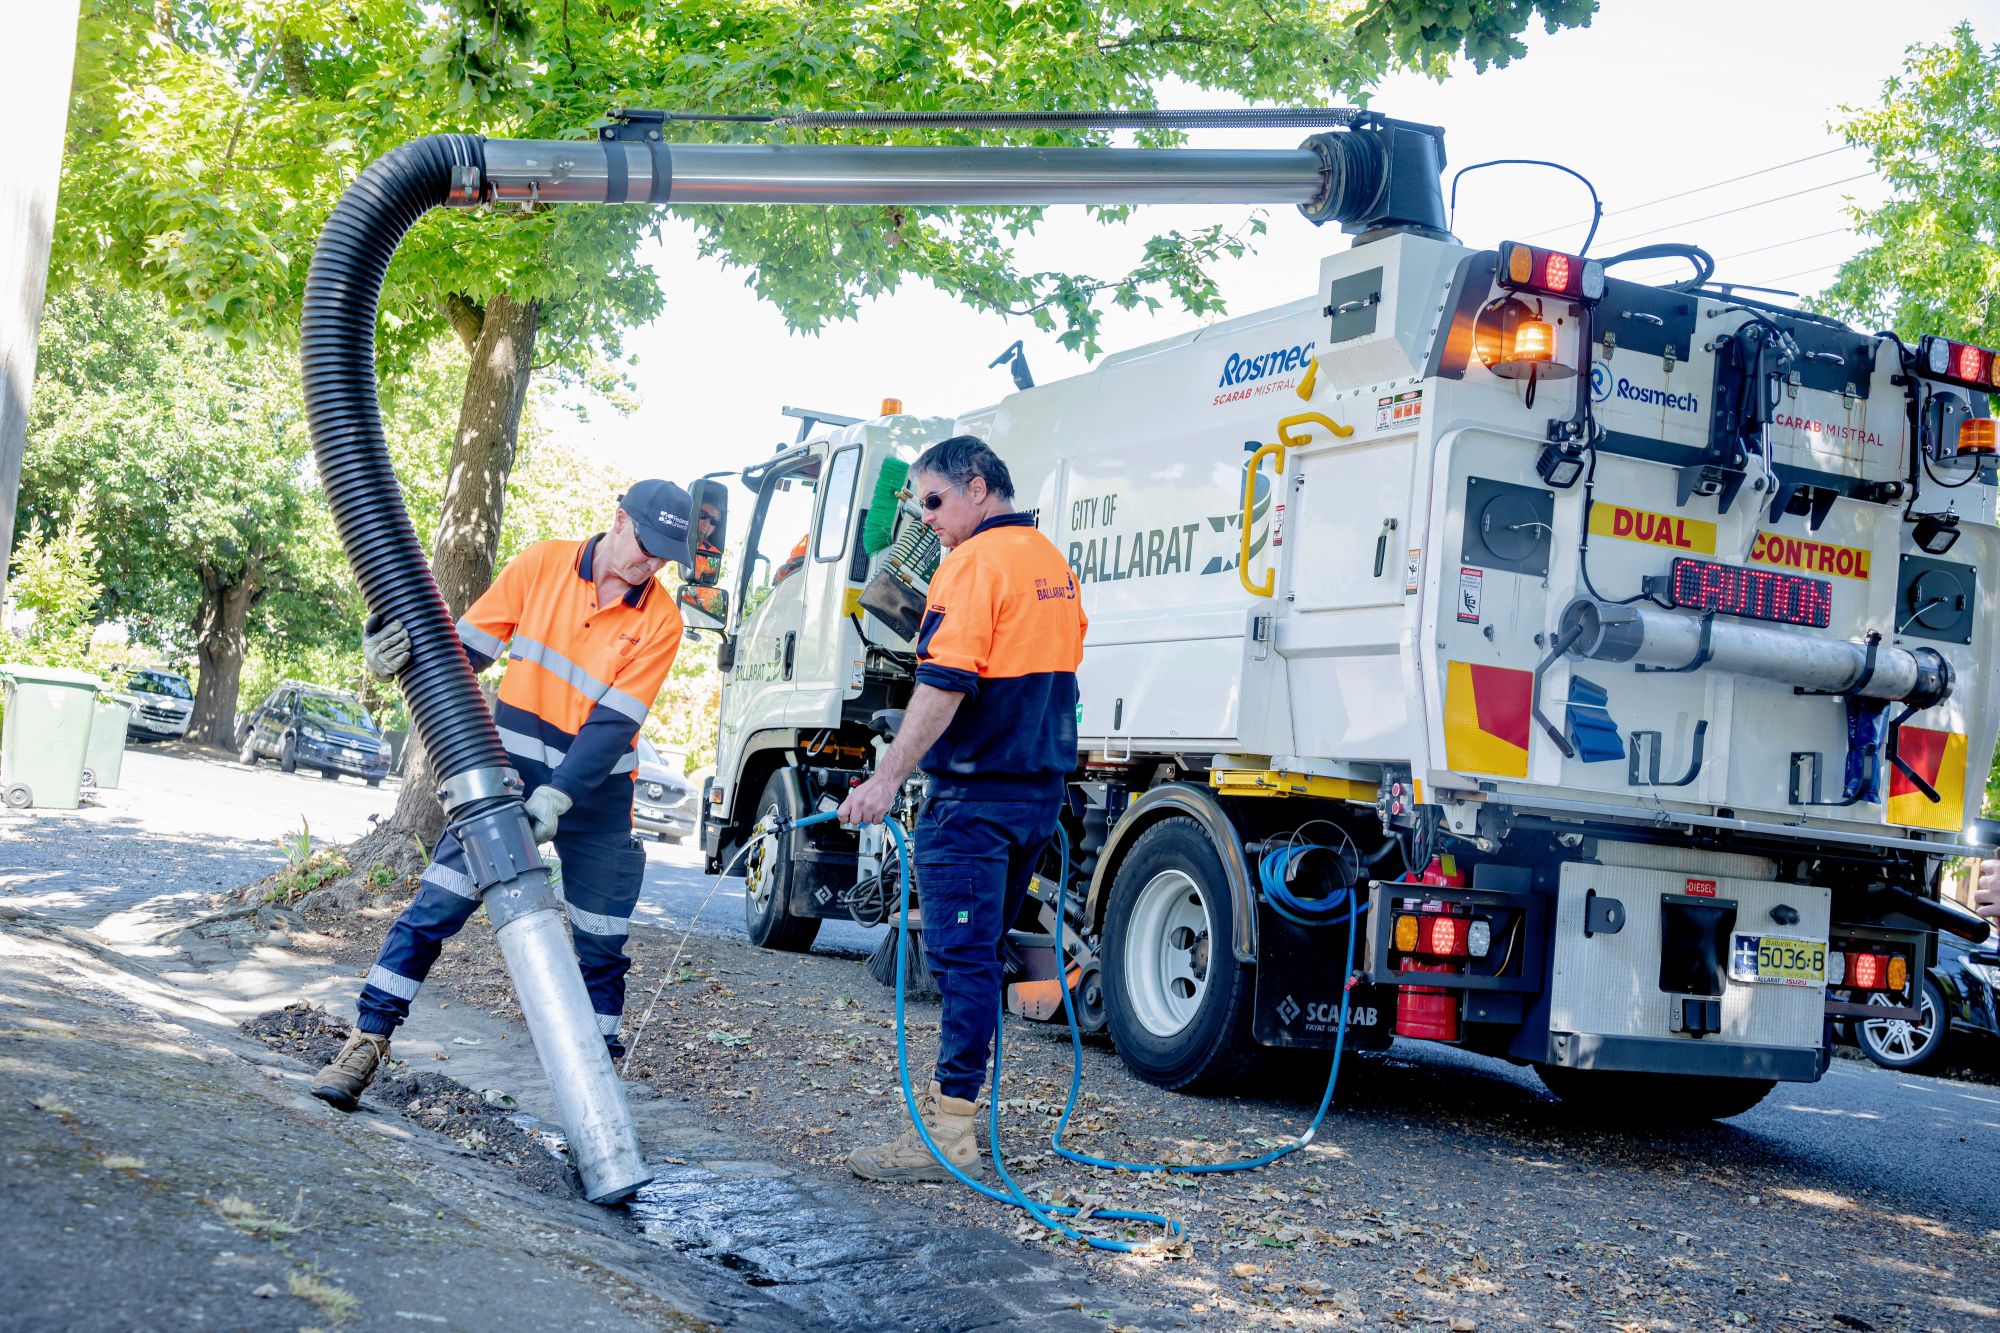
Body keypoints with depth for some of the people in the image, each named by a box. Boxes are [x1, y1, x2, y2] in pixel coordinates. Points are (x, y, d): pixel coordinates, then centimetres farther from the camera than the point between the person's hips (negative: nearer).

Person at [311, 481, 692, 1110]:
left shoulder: (659, 620, -9)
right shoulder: (542, 565, -6)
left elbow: (613, 724, -16)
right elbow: (464, 648, -2)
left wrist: (558, 797, -27)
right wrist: (398, 657, -21)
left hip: (596, 792, 0)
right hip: (511, 770, 0)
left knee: (601, 943, 7)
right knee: (436, 905, -6)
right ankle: (367, 1040, 3)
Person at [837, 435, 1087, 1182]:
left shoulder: (975, 562, -12)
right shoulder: (1054, 564, 17)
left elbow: (945, 684, -21)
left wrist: (888, 777, -21)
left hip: (976, 792, -9)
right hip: (1041, 789, 9)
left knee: (960, 956, -7)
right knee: (981, 952, 16)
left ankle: (949, 1133, -6)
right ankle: (958, 1093, 22)